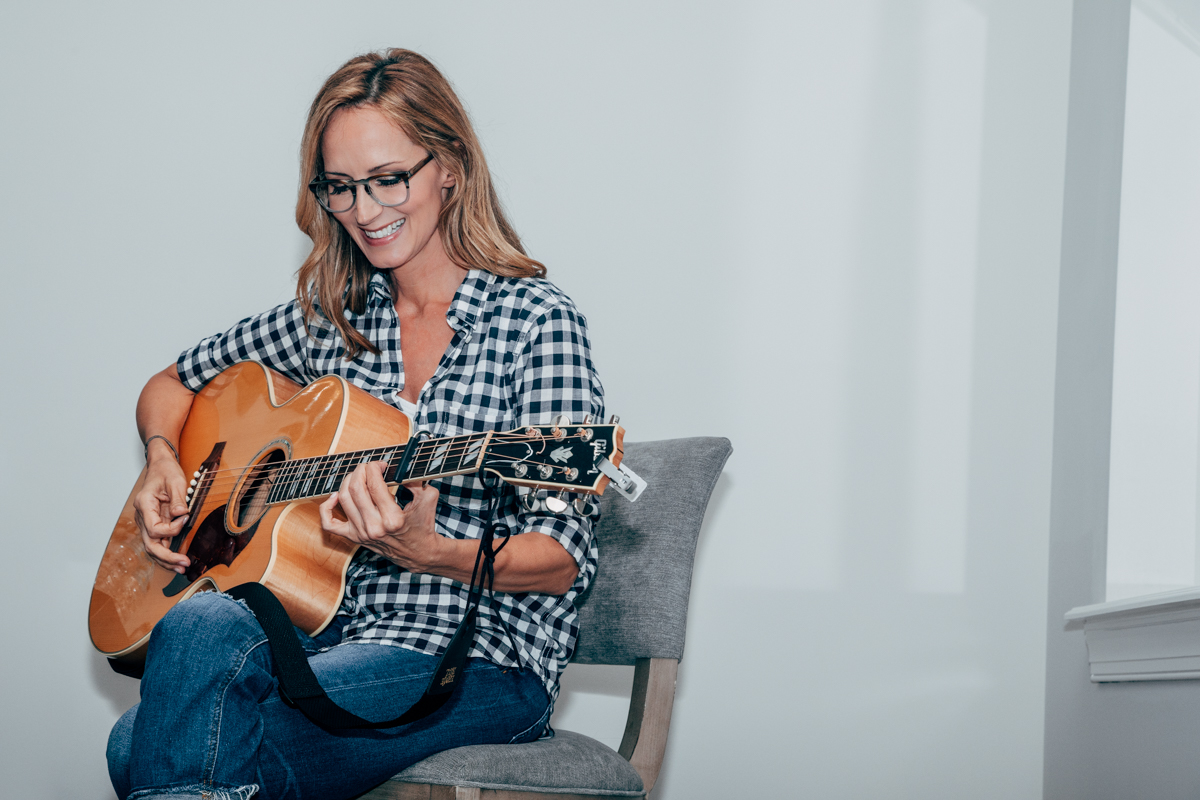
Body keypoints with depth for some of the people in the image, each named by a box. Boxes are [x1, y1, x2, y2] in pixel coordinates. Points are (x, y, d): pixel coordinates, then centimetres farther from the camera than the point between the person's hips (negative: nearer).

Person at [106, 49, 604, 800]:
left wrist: (428, 553, -25)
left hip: (484, 658, -5)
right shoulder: (332, 315, 12)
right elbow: (173, 384, 26)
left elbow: (563, 562, -9)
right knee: (198, 625, -29)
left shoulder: (536, 321, -5)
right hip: (341, 621, 6)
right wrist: (164, 462, 5)